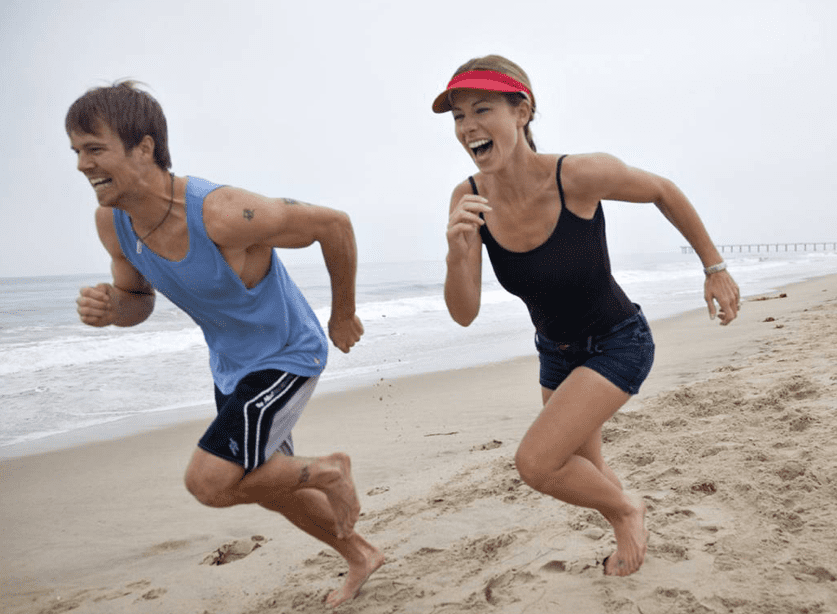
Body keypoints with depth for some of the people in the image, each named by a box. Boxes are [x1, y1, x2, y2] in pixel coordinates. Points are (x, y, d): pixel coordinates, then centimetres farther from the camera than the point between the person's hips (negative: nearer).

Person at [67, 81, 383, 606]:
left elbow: (334, 224, -22)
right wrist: (110, 308, -21)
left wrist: (343, 315, -8)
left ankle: (328, 472, 9)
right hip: (231, 366, 8)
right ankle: (361, 557, 44)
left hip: (288, 358, -8)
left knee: (210, 481, -18)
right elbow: (139, 301, 5)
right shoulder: (112, 221, -11)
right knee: (270, 487, 19)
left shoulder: (222, 213, -34)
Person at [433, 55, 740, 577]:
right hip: (558, 352, 6)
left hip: (619, 344, -5)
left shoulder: (579, 175, -30)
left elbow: (663, 191, -10)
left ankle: (628, 509, 14)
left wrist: (716, 269, -2)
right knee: (585, 473, 22)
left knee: (536, 463, -17)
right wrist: (457, 249, -39)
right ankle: (629, 533, 55)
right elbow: (465, 314, -19)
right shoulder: (469, 200, -17)